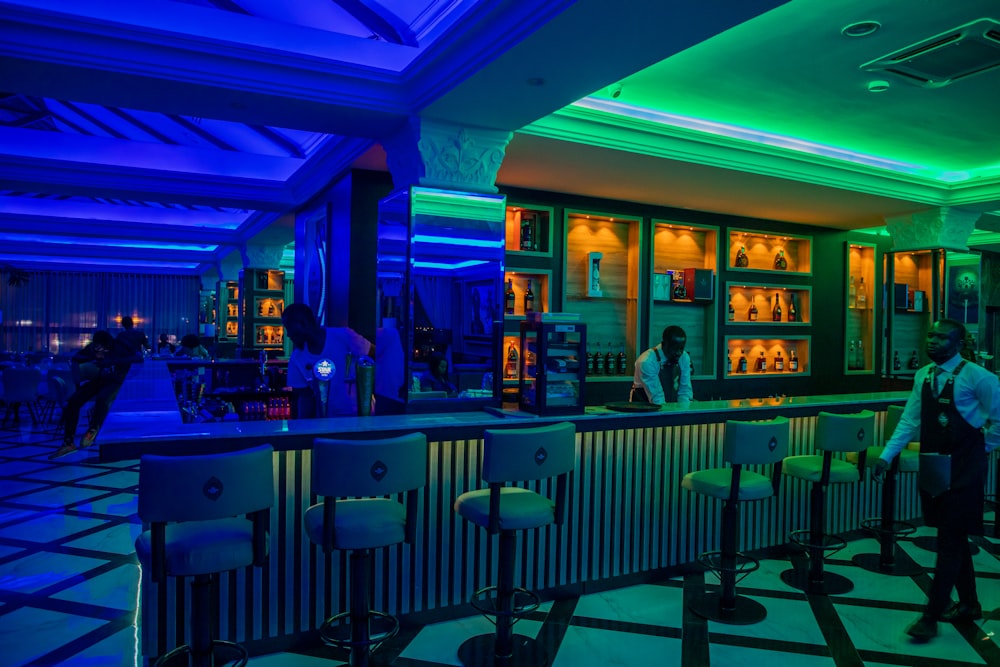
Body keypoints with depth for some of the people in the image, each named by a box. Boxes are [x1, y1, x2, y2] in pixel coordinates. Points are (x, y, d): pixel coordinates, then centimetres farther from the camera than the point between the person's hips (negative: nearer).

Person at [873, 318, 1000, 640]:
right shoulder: (923, 375, 5)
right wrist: (886, 455, 1)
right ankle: (968, 604, 34)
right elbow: (909, 421, 6)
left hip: (964, 468, -6)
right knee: (953, 538, 17)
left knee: (950, 539, -2)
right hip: (933, 465, 6)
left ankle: (931, 616, 5)